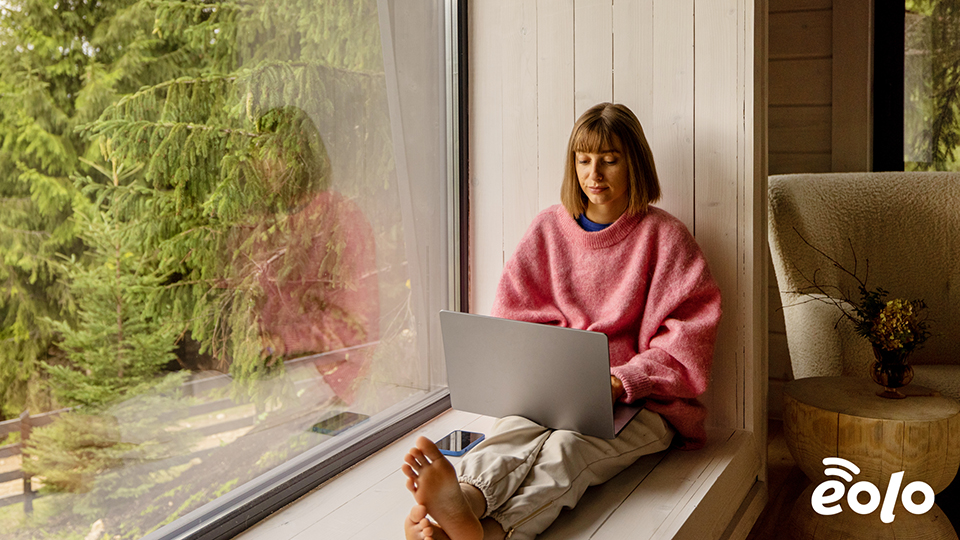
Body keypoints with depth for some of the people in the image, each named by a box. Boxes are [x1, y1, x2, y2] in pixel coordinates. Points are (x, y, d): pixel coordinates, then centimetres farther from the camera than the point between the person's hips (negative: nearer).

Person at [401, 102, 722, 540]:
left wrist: (621, 381, -15)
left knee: (568, 447, -35)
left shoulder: (663, 235, 4)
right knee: (512, 433, -33)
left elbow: (688, 334, -2)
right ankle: (463, 500, -64)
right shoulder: (550, 228, 14)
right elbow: (515, 316, 14)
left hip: (642, 400, -3)